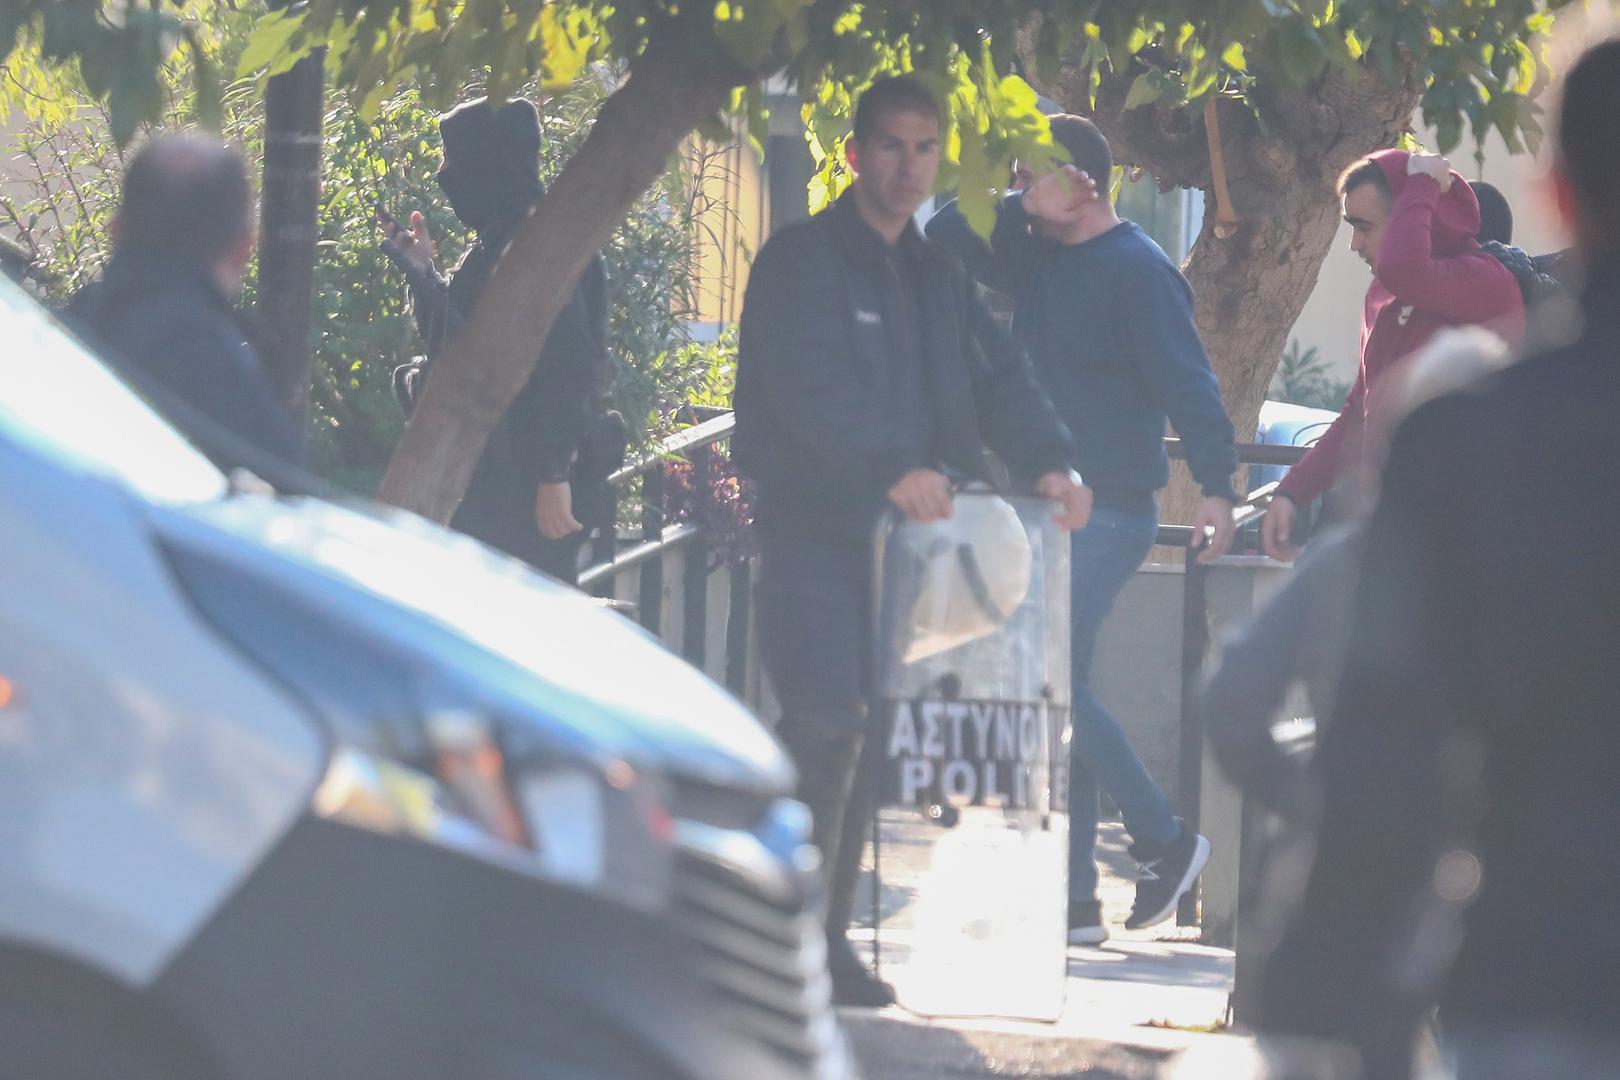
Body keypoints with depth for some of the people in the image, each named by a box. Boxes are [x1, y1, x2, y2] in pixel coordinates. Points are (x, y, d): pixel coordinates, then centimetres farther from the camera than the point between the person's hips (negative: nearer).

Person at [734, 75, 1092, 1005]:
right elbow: (811, 385, -19)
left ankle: (829, 937, 11)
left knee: (877, 729, 5)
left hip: (900, 527, 7)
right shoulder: (803, 261, -5)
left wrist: (1048, 459, -10)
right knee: (827, 719, -18)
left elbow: (997, 374, 9)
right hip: (813, 522, -7)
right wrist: (892, 465, -34)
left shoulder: (938, 277, 18)